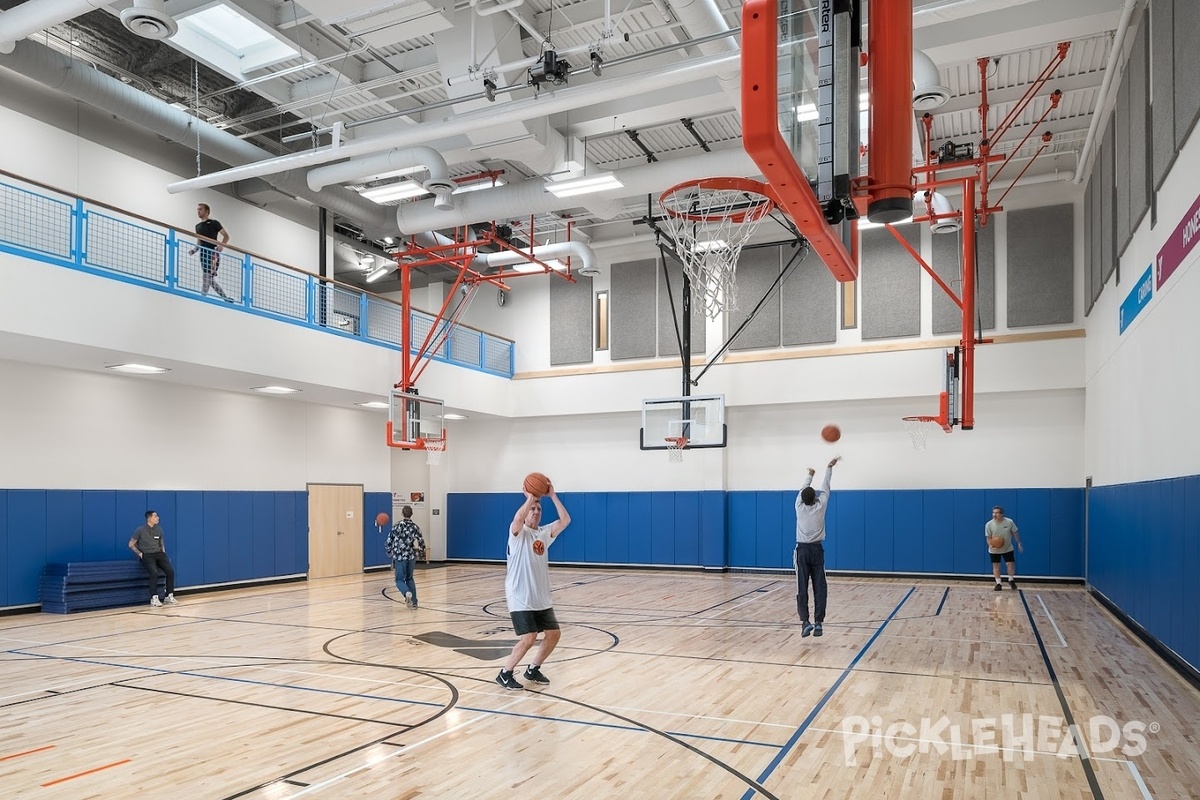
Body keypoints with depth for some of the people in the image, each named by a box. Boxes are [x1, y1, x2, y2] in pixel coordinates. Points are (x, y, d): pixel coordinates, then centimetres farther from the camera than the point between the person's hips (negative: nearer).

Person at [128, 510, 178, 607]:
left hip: (159, 553, 5)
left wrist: (163, 552, 8)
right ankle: (154, 599, -25)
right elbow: (131, 544, 2)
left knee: (170, 571, -17)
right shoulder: (140, 530, -5)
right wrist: (140, 554, -7)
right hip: (147, 555, -5)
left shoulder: (159, 529, 10)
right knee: (154, 573, -31)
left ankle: (169, 597, -11)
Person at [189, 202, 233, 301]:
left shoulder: (213, 223, 1)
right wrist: (194, 250, 6)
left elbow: (226, 236, -1)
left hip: (213, 253, -7)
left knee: (207, 276, -16)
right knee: (210, 280, 5)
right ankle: (226, 298, 10)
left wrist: (221, 246, -17)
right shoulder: (198, 226, 19)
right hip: (203, 255, 7)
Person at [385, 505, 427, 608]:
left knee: (400, 579, 5)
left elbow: (389, 540, 0)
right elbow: (421, 542, 0)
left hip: (399, 556, -3)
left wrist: (389, 552, 18)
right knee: (409, 578, 20)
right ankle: (413, 602, 15)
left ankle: (407, 593, -26)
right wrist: (423, 552, 18)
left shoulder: (397, 526, -4)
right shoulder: (415, 527, 0)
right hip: (412, 556, 3)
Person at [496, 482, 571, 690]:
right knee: (528, 638, -14)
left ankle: (533, 670, 26)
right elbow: (517, 518, -33)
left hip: (541, 598, 7)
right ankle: (505, 674, 4)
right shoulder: (518, 533, -10)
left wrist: (552, 496, -6)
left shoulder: (544, 533, 9)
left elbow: (565, 520, -2)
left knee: (553, 634, 9)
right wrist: (530, 497, -26)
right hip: (520, 599, -7)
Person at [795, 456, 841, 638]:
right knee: (819, 588, 2)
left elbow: (803, 490, 17)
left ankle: (805, 621, -11)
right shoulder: (820, 506, -3)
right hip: (816, 550, 0)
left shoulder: (799, 506, -2)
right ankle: (819, 623, -3)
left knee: (802, 588, -1)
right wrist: (829, 468, 23)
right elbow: (825, 487, 9)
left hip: (802, 550, 0)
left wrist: (810, 476, 35)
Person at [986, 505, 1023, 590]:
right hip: (994, 550, 0)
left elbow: (1015, 533, 0)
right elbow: (988, 538, -11)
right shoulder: (989, 524, -17)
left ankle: (1011, 581, 28)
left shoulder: (1009, 522, -15)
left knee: (1011, 564, 2)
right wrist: (991, 545, -29)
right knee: (996, 566, 4)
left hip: (1008, 548, 1)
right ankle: (998, 584, 16)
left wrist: (1019, 543, 2)